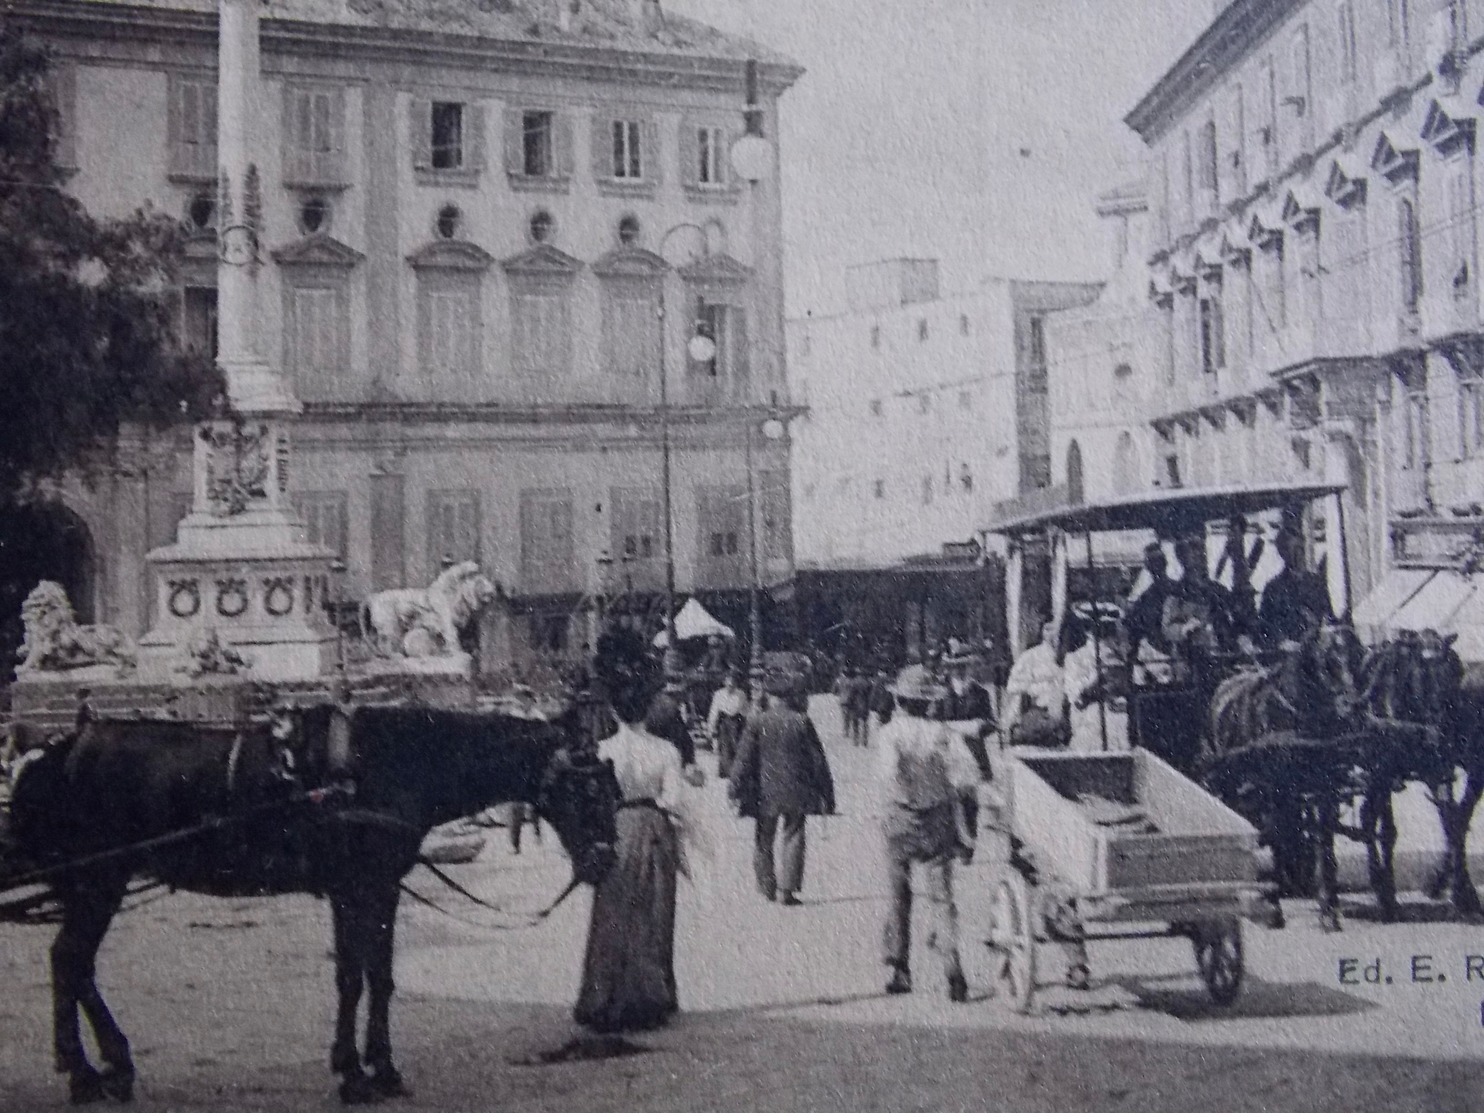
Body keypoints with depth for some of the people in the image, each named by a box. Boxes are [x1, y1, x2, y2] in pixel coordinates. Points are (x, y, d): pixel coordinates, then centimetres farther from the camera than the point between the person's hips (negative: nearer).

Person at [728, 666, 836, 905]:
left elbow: (744, 758, -4)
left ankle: (767, 888, 19)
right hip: (795, 793, 0)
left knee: (763, 841, 14)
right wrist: (825, 792, 8)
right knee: (792, 839, 7)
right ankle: (787, 889, 0)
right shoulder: (801, 722, -3)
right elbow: (817, 759, 1)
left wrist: (736, 789, 2)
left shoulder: (757, 722, -5)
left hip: (765, 793, 0)